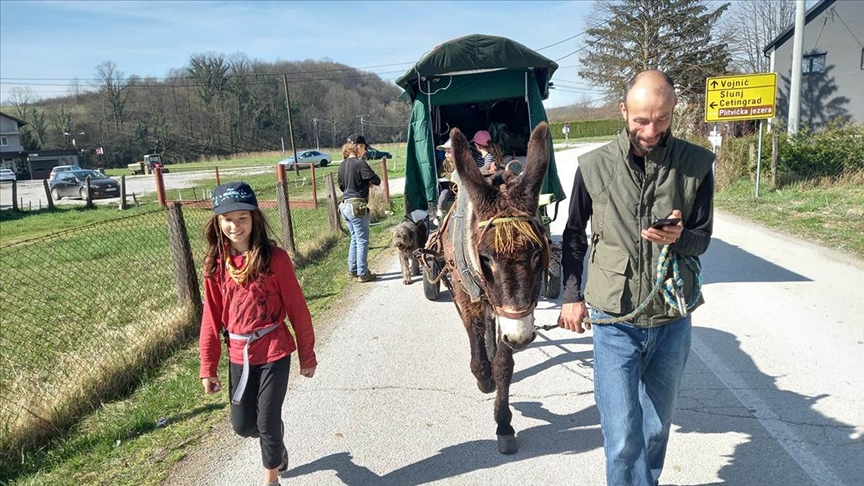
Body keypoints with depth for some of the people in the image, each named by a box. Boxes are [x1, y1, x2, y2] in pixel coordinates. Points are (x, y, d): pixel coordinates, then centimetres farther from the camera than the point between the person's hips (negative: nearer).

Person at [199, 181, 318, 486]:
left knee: (267, 422, 4)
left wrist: (307, 356, -2)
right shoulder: (215, 263, -2)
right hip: (238, 355, 4)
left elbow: (297, 309, -8)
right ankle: (276, 448, 47)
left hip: (274, 352, -4)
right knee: (242, 424, 13)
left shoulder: (274, 258, -14)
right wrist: (208, 367, 3)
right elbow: (211, 317, 3)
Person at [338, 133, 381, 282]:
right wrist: (369, 182, 8)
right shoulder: (360, 163, -14)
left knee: (355, 238, 19)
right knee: (362, 240, 0)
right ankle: (363, 274, 5)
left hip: (345, 205, 8)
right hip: (357, 206, -8)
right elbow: (377, 180, -14)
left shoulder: (342, 165, 10)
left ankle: (353, 270, 25)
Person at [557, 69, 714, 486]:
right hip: (614, 320, -2)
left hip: (672, 319, 2)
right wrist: (572, 295, 5)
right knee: (622, 436, -2)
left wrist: (678, 237, -21)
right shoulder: (594, 166, -7)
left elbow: (702, 239, 1)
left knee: (657, 425, 20)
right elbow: (574, 235, 6)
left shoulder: (696, 164, -5)